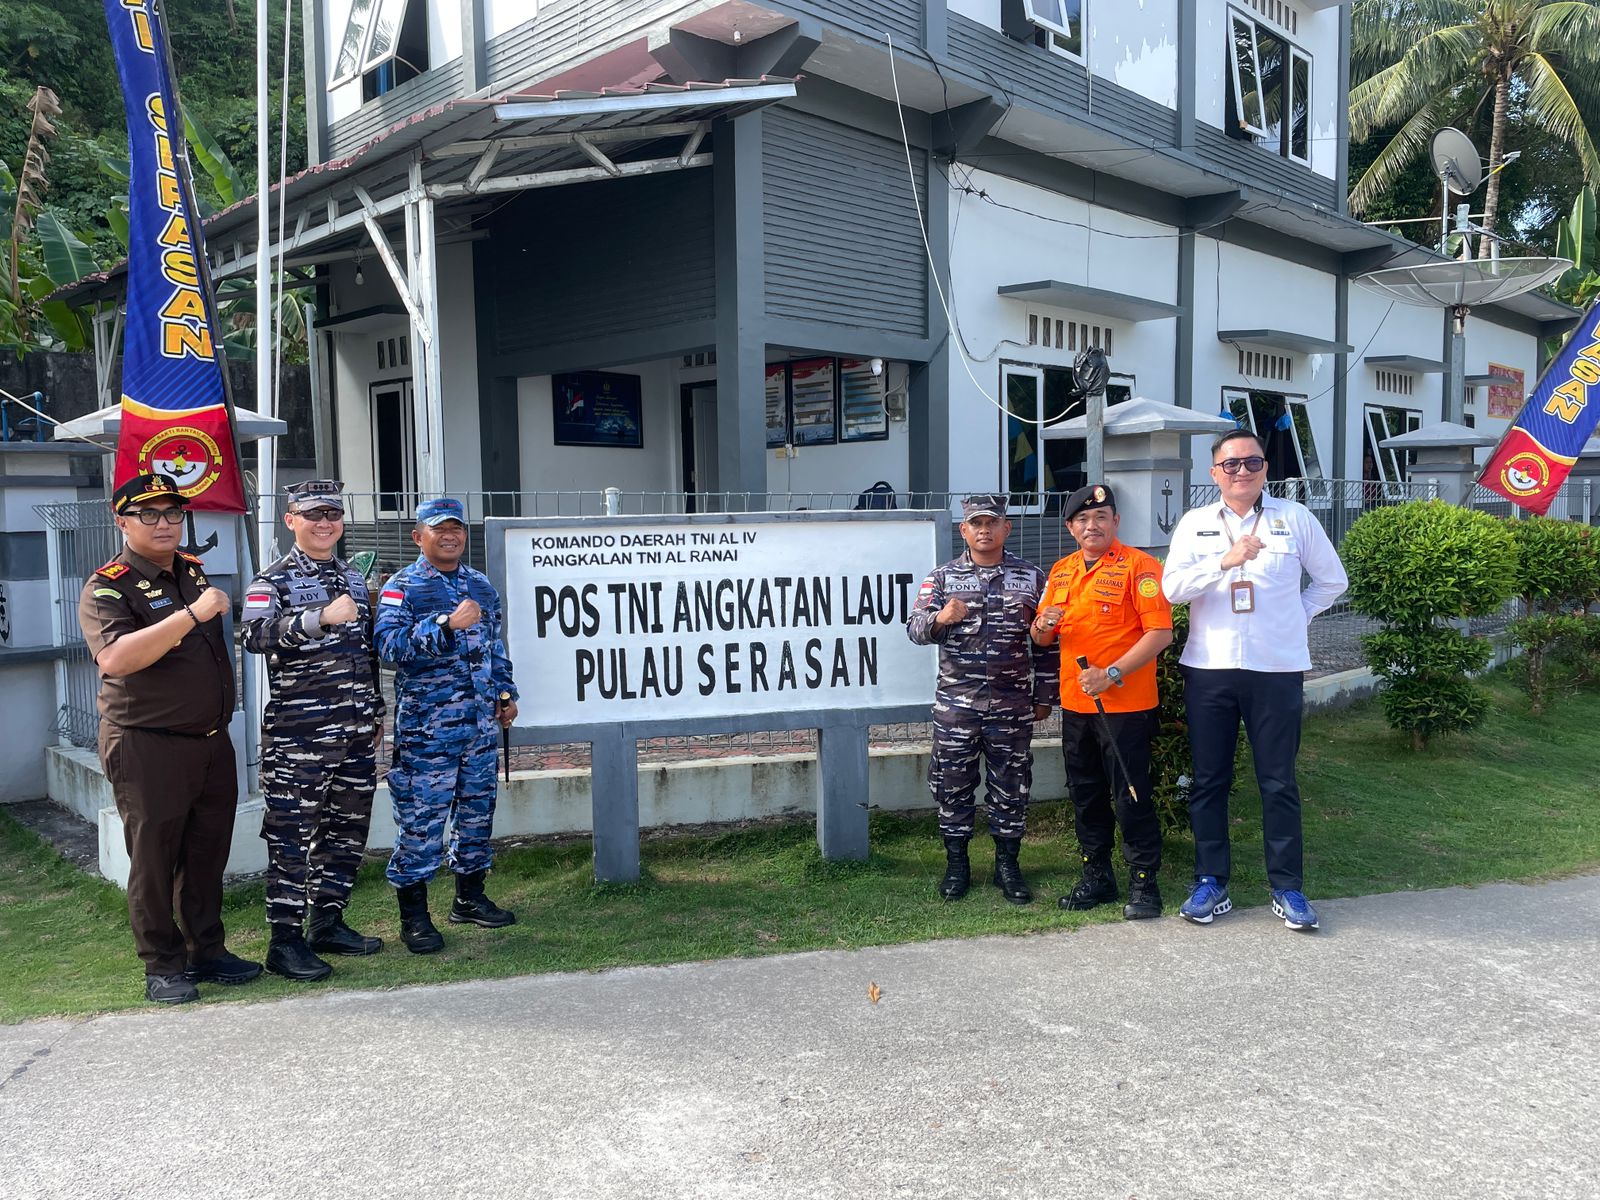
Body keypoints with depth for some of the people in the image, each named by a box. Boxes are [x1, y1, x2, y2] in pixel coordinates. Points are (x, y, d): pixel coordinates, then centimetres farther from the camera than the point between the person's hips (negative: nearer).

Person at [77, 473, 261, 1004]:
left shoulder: (193, 570, 11)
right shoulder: (108, 587, -11)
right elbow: (115, 659, -28)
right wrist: (192, 614, -31)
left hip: (212, 741, 7)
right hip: (148, 746, -6)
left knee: (207, 854, 14)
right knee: (155, 859, 3)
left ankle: (207, 951, 26)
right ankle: (163, 967, 15)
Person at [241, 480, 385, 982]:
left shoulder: (354, 578, 17)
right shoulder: (272, 580, -4)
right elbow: (257, 636, -24)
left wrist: (375, 712, 22)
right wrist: (321, 618, -37)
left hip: (356, 732, 7)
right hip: (298, 734, -7)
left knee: (347, 828, 12)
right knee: (293, 834, -4)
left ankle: (328, 922, 24)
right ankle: (285, 940, 4)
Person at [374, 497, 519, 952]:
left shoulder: (481, 585, 15)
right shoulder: (402, 587, -4)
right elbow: (390, 643, -19)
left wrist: (506, 694, 18)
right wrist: (448, 624, -26)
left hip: (481, 722, 6)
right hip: (426, 723, -6)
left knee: (477, 808, 13)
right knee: (420, 816, -4)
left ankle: (470, 897, 27)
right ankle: (414, 915, 7)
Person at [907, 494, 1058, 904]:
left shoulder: (1031, 577, 4)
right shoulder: (943, 577, 2)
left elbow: (1046, 642, 8)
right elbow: (915, 628, -8)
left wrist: (1044, 696, 7)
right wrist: (940, 618, -30)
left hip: (1013, 706, 1)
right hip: (956, 704, 0)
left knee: (1011, 786, 7)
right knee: (953, 785, 6)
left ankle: (1007, 864, 22)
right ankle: (957, 864, 20)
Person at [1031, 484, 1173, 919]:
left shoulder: (1138, 565, -8)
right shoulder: (1060, 572, 12)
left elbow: (1160, 632, -15)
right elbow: (1043, 639, 18)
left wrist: (1112, 674, -22)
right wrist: (1043, 626, -6)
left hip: (1126, 705, -6)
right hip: (1075, 704, 6)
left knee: (1130, 795, 0)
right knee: (1086, 795, 14)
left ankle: (1144, 883, 12)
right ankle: (1096, 876, 27)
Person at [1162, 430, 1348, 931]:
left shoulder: (1295, 518, 4)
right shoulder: (1195, 523, 5)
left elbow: (1332, 580, 14)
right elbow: (1172, 587, -9)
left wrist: (1294, 619, 6)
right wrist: (1226, 561, -21)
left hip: (1277, 669, -1)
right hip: (1209, 669, 1)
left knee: (1279, 782, 4)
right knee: (1209, 780, 7)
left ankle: (1288, 889, 15)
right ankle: (1211, 883, 18)